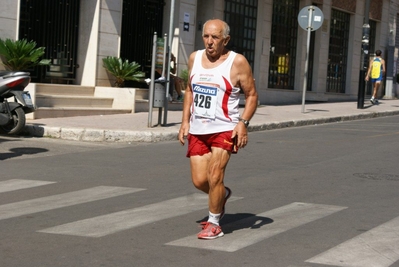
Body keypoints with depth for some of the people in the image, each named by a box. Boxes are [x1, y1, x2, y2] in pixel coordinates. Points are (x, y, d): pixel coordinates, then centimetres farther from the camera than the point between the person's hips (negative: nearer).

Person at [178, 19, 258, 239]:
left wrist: (243, 123, -16)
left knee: (214, 176, -14)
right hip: (197, 130, 5)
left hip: (224, 129, -5)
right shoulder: (194, 58, 7)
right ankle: (222, 195, 35)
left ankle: (214, 224, 5)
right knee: (199, 181, 2)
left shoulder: (237, 62, -8)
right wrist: (185, 121, 10)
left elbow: (252, 95, -3)